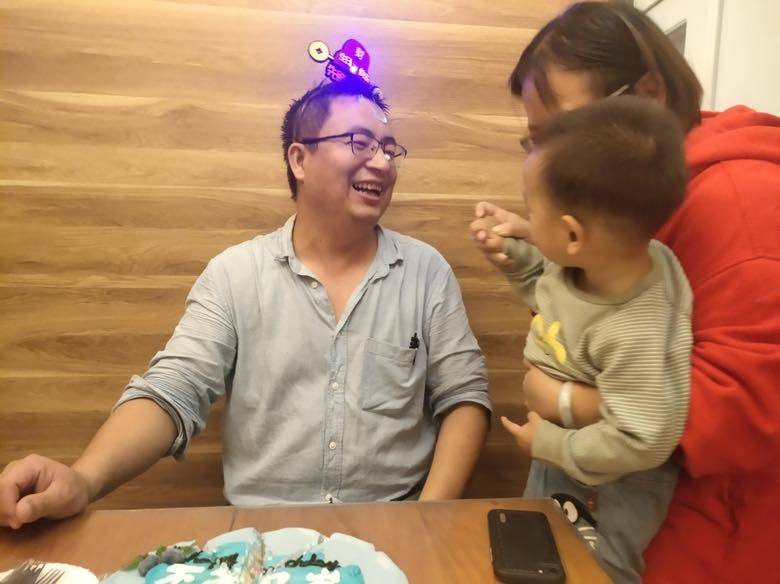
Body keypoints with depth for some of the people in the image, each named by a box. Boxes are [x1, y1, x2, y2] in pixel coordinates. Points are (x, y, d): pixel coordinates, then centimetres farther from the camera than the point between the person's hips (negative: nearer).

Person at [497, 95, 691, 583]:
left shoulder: (638, 335, -40)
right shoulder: (594, 260, -17)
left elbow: (640, 443, -34)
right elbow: (551, 294, 5)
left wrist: (551, 444, -22)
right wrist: (512, 251, -9)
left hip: (607, 486, -8)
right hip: (557, 457, 8)